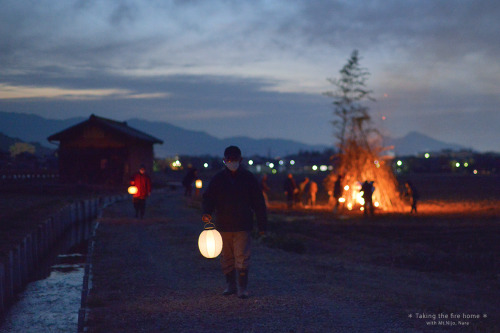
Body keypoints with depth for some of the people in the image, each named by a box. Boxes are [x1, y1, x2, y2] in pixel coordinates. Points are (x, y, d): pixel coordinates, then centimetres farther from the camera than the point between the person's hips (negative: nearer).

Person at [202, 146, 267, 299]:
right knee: (227, 258, 10)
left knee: (242, 258, -7)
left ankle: (242, 288, -1)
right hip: (223, 226, 2)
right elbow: (208, 198, 6)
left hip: (243, 227, -2)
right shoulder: (218, 179, 5)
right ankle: (230, 285, 23)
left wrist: (262, 225, 4)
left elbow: (259, 203, 6)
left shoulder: (248, 178, 3)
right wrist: (206, 212, -17)